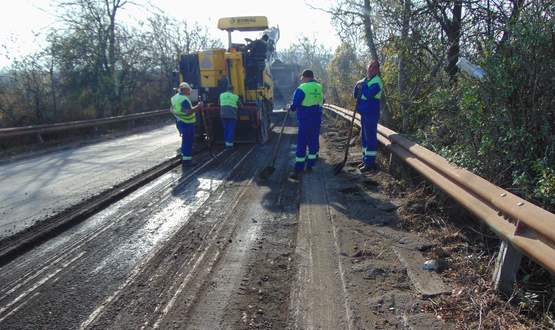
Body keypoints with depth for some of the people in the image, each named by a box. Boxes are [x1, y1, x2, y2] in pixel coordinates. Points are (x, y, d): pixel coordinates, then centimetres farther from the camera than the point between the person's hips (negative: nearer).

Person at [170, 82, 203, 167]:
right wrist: (198, 106, -24)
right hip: (187, 123, -10)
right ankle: (186, 160, 0)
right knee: (188, 141, -3)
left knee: (185, 140, 21)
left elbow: (172, 109, 18)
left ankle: (183, 157, 30)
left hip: (179, 122, 10)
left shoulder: (175, 97, 9)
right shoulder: (184, 99, -22)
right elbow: (188, 112, -30)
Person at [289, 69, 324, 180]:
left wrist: (293, 107, 7)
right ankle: (310, 166, 21)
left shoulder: (302, 89, -13)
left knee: (301, 144, -2)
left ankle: (298, 170, -4)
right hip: (317, 120, 5)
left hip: (305, 120, -5)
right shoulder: (320, 88, 5)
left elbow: (294, 106, -13)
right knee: (313, 142, 15)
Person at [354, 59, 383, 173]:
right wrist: (357, 86, -4)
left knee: (370, 137, -8)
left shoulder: (377, 81, -11)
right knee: (364, 137, 16)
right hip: (364, 113, 9)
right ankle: (365, 160, 28)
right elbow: (356, 95, 14)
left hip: (371, 114, -9)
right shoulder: (365, 80, 16)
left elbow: (369, 94, -27)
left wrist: (362, 85, -12)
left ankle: (370, 163, -3)